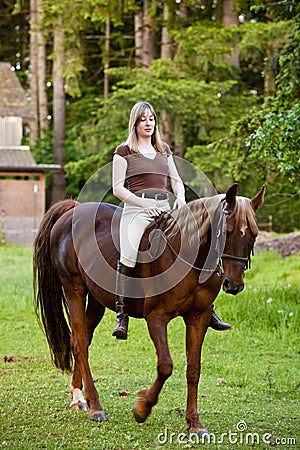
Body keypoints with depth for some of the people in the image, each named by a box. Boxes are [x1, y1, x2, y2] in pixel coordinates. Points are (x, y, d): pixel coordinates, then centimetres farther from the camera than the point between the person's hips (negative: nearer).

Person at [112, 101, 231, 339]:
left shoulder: (164, 149, 21)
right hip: (137, 209, -5)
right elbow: (118, 188, -1)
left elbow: (176, 180, 21)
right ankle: (121, 314, -23)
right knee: (129, 253, -29)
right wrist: (145, 204, -14)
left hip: (165, 209, 5)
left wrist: (181, 197, -2)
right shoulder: (124, 151, 6)